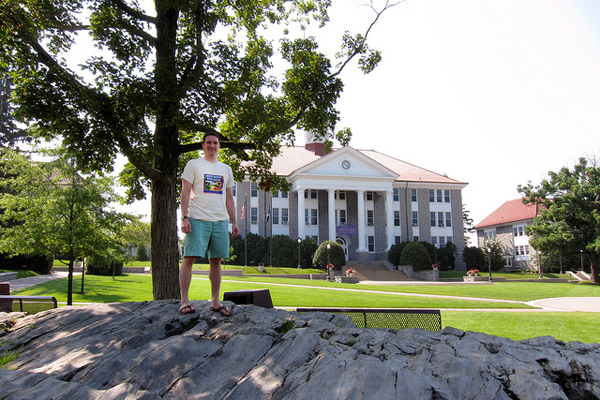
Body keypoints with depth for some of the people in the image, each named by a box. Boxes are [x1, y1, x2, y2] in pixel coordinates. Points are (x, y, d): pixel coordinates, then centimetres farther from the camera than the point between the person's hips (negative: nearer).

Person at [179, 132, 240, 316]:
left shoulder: (226, 169, 19)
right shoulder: (193, 164, 6)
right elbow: (185, 193, -1)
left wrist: (234, 222, 14)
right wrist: (184, 217, -12)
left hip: (220, 221, 4)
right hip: (197, 219, -4)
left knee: (216, 261, 5)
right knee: (189, 258, -8)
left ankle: (215, 302, 12)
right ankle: (184, 301, 0)